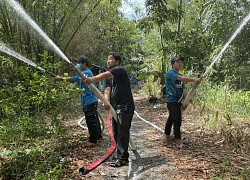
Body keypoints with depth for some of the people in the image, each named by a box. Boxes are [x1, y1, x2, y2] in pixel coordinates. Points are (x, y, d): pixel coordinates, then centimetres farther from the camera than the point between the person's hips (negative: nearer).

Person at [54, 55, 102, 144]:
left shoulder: (86, 73, -17)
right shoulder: (86, 72, 17)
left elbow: (72, 79, -16)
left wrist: (61, 78, -6)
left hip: (89, 102, -11)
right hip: (91, 101, 11)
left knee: (91, 121, -2)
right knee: (94, 120, 19)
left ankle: (93, 140, 8)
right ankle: (98, 136, 31)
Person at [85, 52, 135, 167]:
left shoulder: (119, 70, -8)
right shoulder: (110, 77, 19)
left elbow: (106, 75, -26)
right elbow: (107, 90, 5)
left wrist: (92, 79, -37)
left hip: (125, 107, -9)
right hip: (116, 107, 9)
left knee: (122, 133, -7)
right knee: (116, 133, 13)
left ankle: (121, 158, 1)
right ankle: (123, 156, 26)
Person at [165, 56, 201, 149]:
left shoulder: (181, 76, 16)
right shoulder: (170, 73, -11)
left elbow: (183, 90, 15)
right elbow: (181, 78, -29)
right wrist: (194, 80, -39)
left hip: (178, 101, 9)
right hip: (172, 101, -9)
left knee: (171, 118, 18)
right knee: (177, 120, -11)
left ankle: (167, 136, 30)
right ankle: (178, 141, -6)